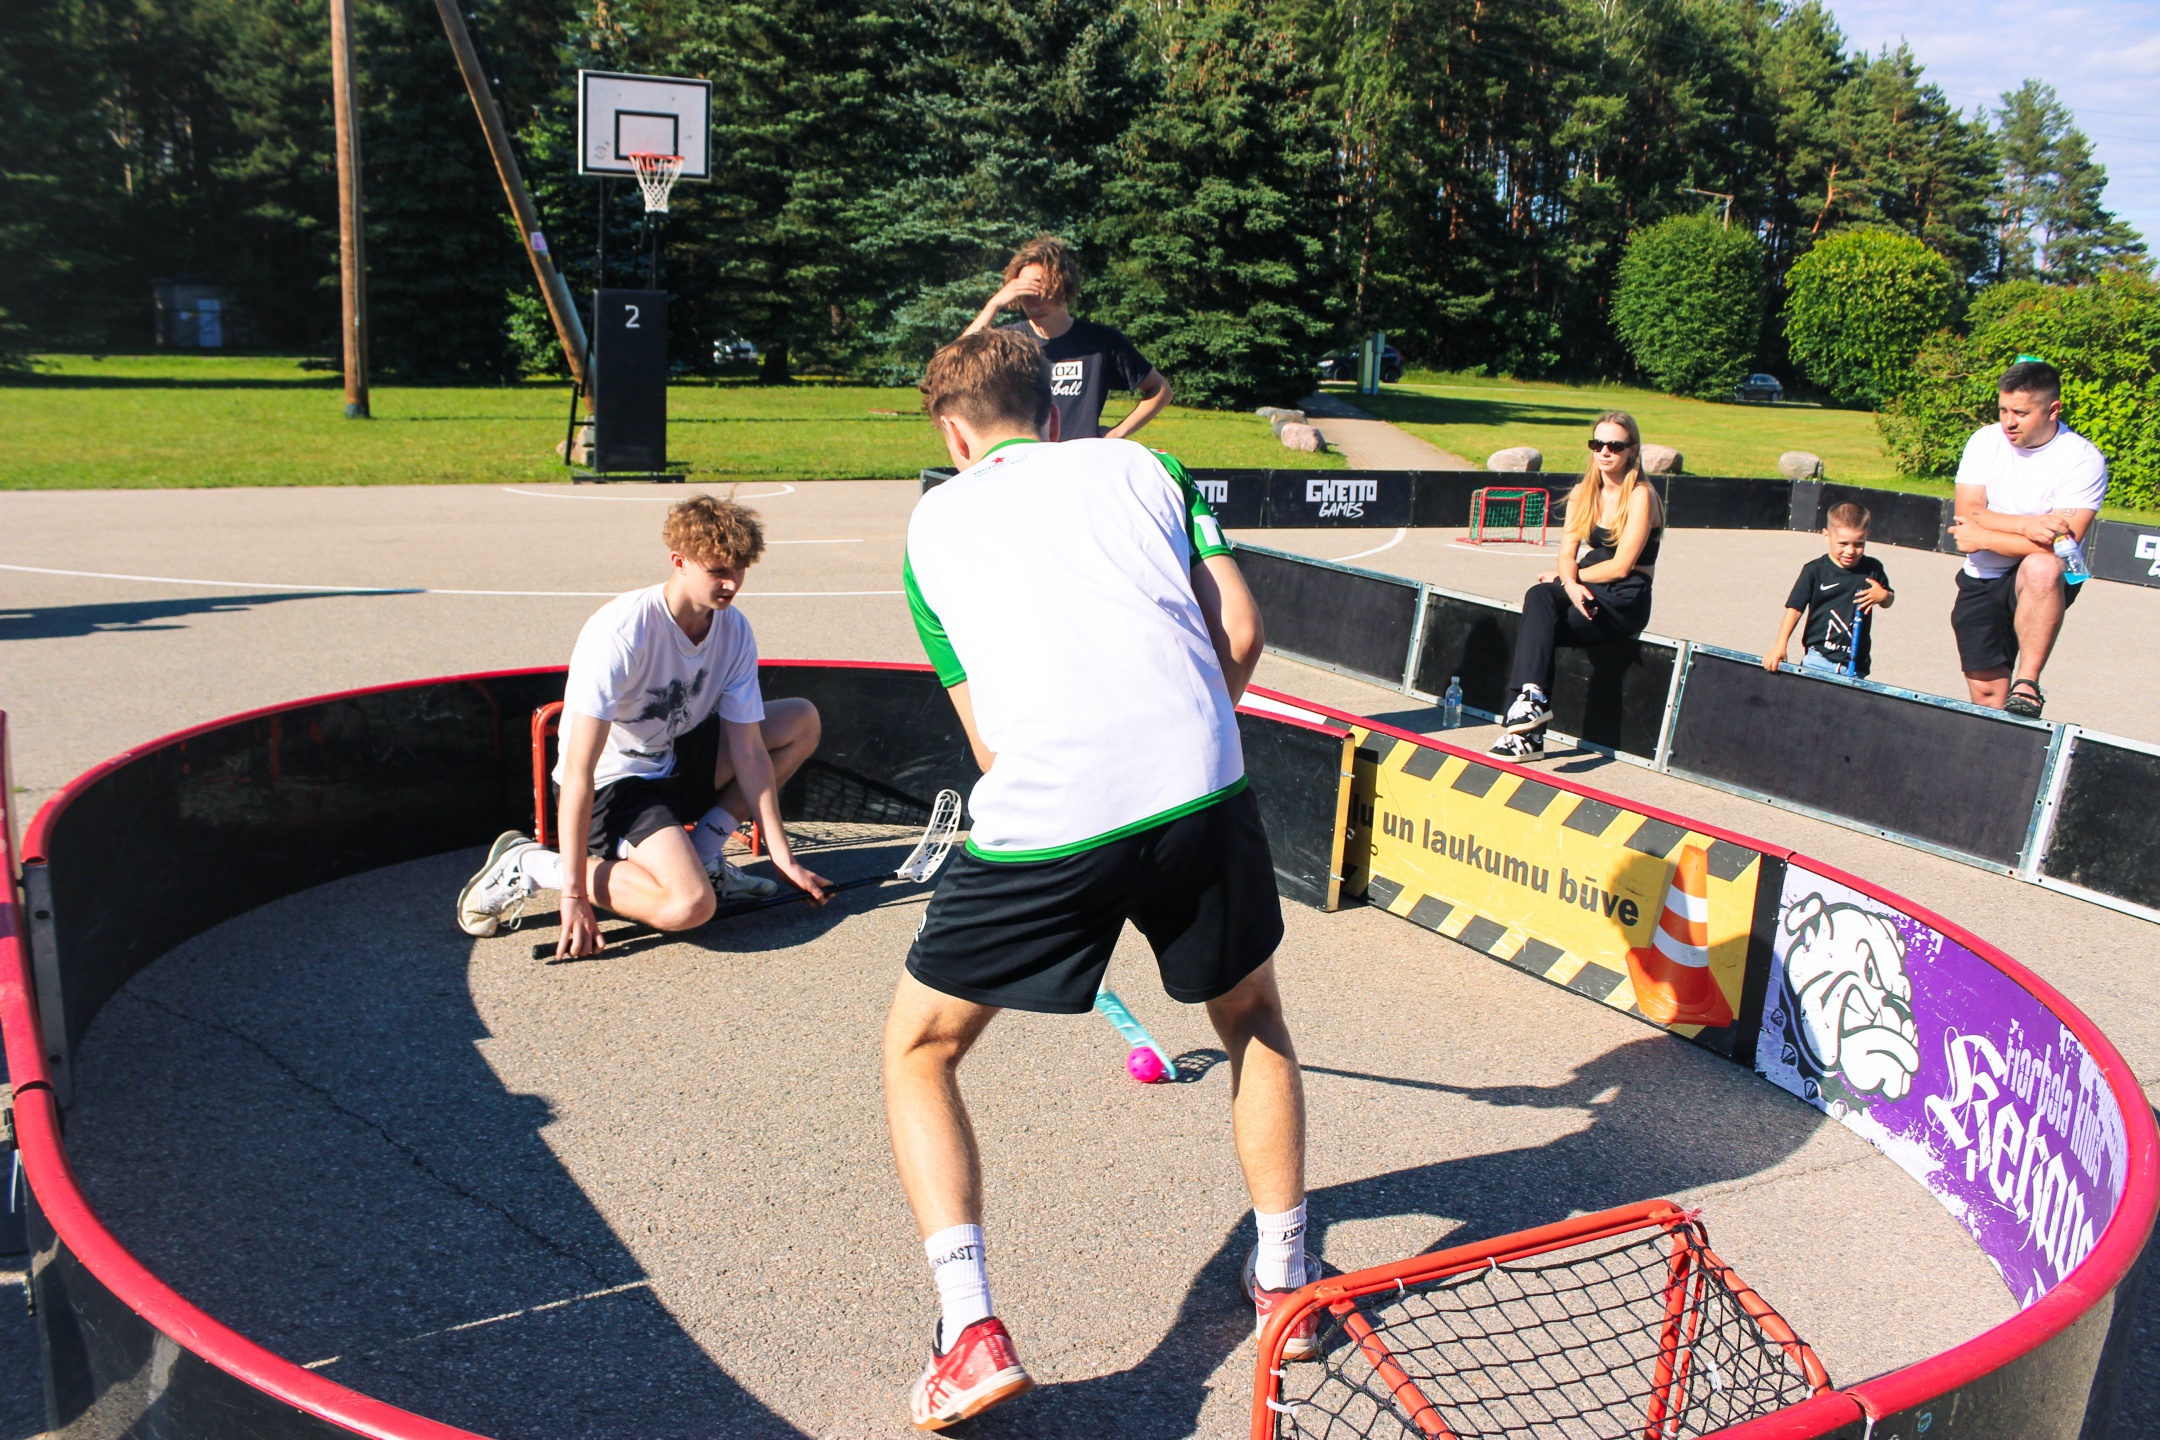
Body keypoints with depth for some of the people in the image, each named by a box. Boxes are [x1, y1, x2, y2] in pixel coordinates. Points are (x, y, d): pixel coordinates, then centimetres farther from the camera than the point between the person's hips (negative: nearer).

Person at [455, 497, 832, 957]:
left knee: (802, 720, -1)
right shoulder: (620, 634, -28)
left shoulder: (734, 630, -8)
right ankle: (531, 864, -9)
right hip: (611, 785, -7)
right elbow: (578, 771, -29)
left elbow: (748, 751, -5)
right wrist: (574, 892, -30)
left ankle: (701, 853, 2)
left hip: (674, 763, 8)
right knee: (691, 906, -30)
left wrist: (784, 858, -9)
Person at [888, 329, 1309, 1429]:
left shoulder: (933, 524, 20)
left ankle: (971, 1331, 9)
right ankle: (1283, 1277, 36)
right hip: (1202, 795, 2)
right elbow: (1238, 634, 8)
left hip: (1039, 821, -1)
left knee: (919, 1050, 20)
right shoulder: (1141, 467, 19)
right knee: (1253, 1018, 30)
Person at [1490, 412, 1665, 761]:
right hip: (1587, 591, 6)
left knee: (1536, 628, -25)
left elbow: (1620, 566, -14)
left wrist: (1568, 576, -4)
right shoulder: (1583, 493, 11)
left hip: (1626, 601, -6)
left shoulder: (1640, 497, -10)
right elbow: (1567, 552, 4)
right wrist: (1570, 583, -18)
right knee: (1538, 596, -26)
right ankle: (1531, 695, -32)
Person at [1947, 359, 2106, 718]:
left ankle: (2027, 685, -31)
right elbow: (1968, 513, -11)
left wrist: (1983, 538, -18)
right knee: (1986, 691, -1)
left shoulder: (2083, 460, -13)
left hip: (2044, 581, -4)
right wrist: (2026, 525, -26)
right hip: (1981, 581, 4)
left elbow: (2061, 544, -21)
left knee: (2042, 567, -39)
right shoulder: (1985, 441, -1)